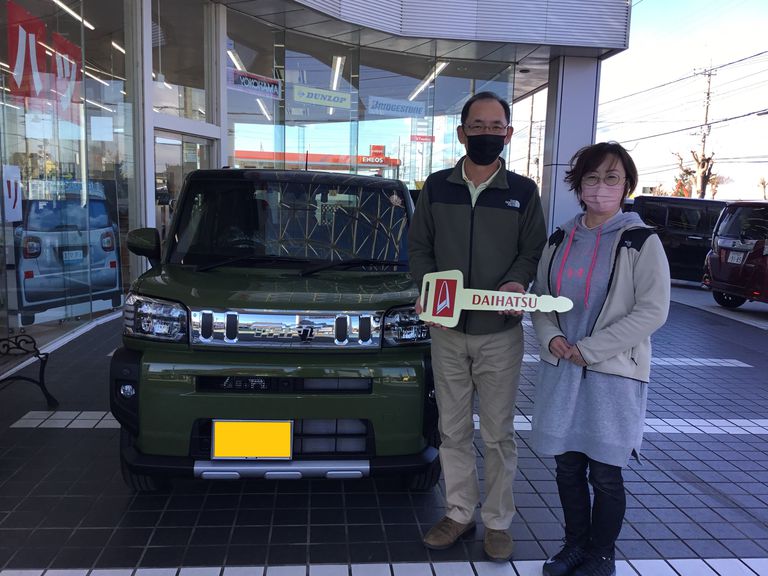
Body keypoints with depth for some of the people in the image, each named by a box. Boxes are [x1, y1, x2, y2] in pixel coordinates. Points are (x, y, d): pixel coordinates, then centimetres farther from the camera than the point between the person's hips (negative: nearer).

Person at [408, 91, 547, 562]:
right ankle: (460, 513, 29)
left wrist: (519, 282, -16)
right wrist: (428, 285, -9)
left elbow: (534, 250, 4)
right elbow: (419, 246, 8)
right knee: (453, 429, 12)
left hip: (500, 332, -2)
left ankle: (498, 520, 25)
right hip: (447, 329, 2)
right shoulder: (436, 188, 5)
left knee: (498, 433, 8)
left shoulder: (523, 192, 1)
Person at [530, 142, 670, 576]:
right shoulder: (561, 239, 9)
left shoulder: (642, 242, -5)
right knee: (568, 465, 12)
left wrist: (589, 349, -15)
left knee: (605, 473, 5)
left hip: (614, 374, -4)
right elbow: (540, 297, 13)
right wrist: (550, 337, -7)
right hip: (561, 369, 4)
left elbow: (653, 311, -12)